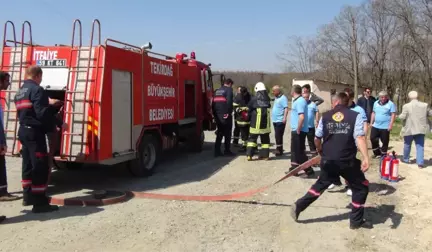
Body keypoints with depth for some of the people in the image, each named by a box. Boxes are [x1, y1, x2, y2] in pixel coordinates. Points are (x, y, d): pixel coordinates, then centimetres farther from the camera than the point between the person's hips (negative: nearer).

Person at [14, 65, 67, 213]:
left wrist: (48, 104, 29)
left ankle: (28, 196, 29)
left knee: (28, 165, 18)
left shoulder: (20, 92, 16)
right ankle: (40, 203, -6)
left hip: (23, 131, 10)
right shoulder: (37, 90, -14)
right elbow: (42, 113, -24)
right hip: (34, 132, -10)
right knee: (40, 167, -7)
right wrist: (60, 124, -17)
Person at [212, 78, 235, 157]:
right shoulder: (229, 89, -4)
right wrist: (228, 112, -17)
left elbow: (213, 102, 15)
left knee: (220, 133, 13)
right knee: (227, 133, 4)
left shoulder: (217, 90, 17)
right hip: (225, 115, -6)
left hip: (217, 115, 7)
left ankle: (217, 151, 11)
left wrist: (214, 114, 16)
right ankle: (227, 151, 7)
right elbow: (229, 101, -18)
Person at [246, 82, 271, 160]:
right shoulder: (267, 99, 3)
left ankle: (249, 154, -1)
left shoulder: (254, 99, -8)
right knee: (265, 139, 12)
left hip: (256, 123, -3)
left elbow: (249, 110, 0)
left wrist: (249, 117, 16)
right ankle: (265, 155, 13)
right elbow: (268, 109, 4)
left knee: (252, 138, 5)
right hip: (266, 123, 3)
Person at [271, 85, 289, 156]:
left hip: (280, 121, -9)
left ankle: (279, 150, -3)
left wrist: (284, 117, -28)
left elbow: (286, 108, -19)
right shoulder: (276, 98, 16)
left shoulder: (283, 98, -12)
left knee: (278, 136, -9)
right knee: (277, 136, 14)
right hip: (275, 120, 9)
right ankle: (279, 150, 22)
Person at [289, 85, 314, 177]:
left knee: (300, 151, -4)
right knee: (295, 150, 17)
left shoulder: (300, 101, -18)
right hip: (296, 130, 10)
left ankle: (309, 170, 1)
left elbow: (302, 117, -28)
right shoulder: (297, 100, 14)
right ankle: (294, 169, 27)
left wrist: (298, 129, -21)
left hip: (299, 131, -10)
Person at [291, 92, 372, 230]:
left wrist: (321, 152, 31)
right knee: (361, 187, 16)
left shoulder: (325, 116, 6)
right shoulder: (355, 116, -2)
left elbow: (317, 138, 12)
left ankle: (299, 206, 20)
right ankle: (356, 221, 19)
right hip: (347, 161, -3)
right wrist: (366, 158, -22)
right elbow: (360, 137, -16)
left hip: (328, 160, 3)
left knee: (320, 185, 24)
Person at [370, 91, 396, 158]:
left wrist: (391, 125, -18)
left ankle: (383, 155, 14)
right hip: (375, 126, 5)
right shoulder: (376, 103, 10)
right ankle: (377, 154, 19)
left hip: (385, 127, -5)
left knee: (385, 142, 2)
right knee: (373, 139, 5)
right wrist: (371, 123, 12)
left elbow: (393, 115, -12)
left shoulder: (391, 104, -8)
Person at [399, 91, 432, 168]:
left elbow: (402, 117, -14)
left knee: (407, 145, 17)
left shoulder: (406, 106, -12)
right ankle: (420, 163, 2)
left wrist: (399, 115, 8)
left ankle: (405, 159, 32)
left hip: (409, 129, -2)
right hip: (420, 129, 2)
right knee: (420, 146, 7)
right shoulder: (424, 105, -2)